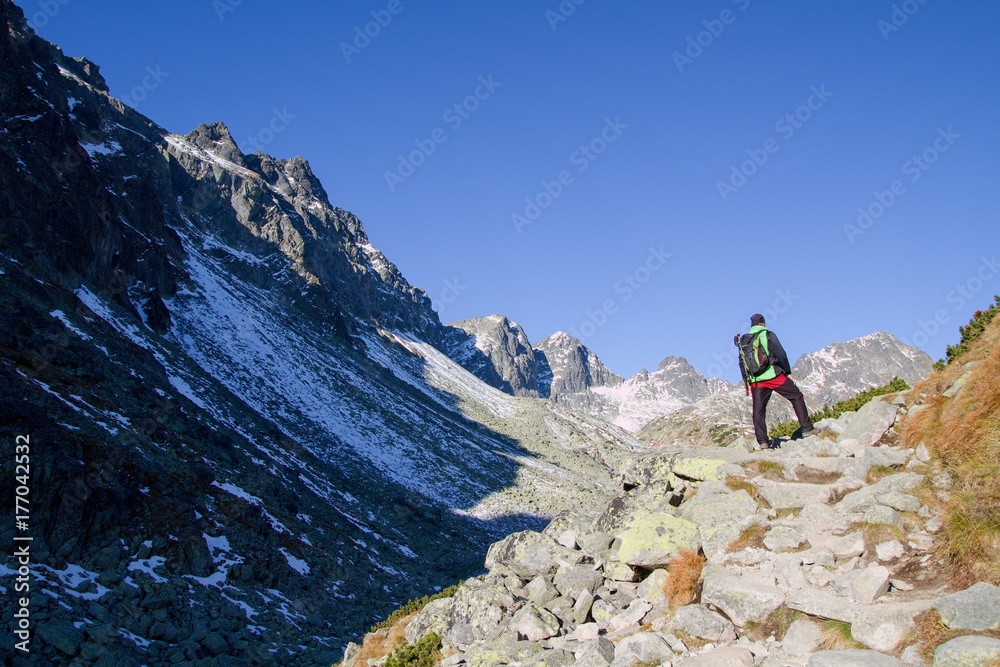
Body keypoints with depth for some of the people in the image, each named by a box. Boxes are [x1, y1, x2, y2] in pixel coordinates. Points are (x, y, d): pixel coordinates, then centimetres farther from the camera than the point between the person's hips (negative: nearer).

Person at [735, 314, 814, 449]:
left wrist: (747, 382, 18)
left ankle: (762, 441, 2)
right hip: (773, 375, -4)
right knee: (797, 397, 9)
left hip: (755, 380, 4)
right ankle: (806, 428, 6)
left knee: (758, 410, 7)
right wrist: (788, 372, 0)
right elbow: (780, 354, -7)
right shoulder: (768, 334, 1)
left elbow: (742, 363, 14)